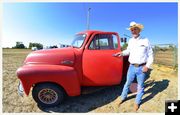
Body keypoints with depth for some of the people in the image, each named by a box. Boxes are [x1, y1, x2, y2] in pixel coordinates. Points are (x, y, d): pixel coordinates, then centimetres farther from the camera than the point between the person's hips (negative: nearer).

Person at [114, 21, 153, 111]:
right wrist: (122, 53, 2)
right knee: (127, 83, 16)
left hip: (142, 68, -2)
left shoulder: (145, 40, -5)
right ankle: (123, 97, 36)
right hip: (131, 67, 3)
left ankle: (137, 102, 33)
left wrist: (147, 66, -10)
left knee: (140, 86, 12)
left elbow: (150, 55, -1)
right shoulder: (130, 41, 6)